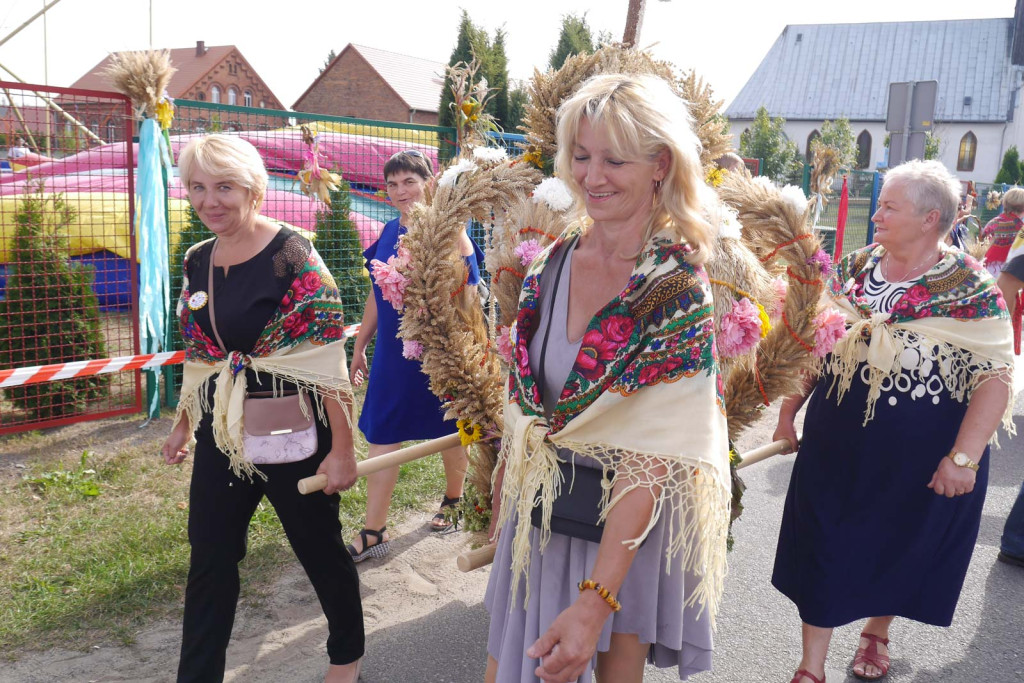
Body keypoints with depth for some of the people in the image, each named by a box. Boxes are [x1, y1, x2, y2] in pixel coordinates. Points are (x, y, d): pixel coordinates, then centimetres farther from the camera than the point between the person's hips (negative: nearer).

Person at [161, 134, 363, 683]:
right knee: (208, 562, 12)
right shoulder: (197, 260, 5)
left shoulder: (293, 256, -15)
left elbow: (329, 359, -17)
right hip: (221, 434, 6)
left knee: (320, 550, 12)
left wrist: (342, 448, -18)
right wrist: (183, 425, 21)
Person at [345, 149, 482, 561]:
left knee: (449, 433, 14)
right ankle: (374, 532, 14)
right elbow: (377, 295, 14)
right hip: (392, 353, 5)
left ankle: (453, 501, 40)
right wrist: (360, 346, 15)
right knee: (381, 437, 5)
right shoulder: (389, 233, 6)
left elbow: (465, 297, -15)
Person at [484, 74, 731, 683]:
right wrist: (501, 511, 10)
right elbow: (524, 405, 6)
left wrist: (594, 603, -29)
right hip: (540, 516, 5)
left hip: (630, 527, -5)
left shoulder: (677, 289, -19)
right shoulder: (553, 263, -3)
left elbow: (649, 462, -24)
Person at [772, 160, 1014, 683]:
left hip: (920, 460, -3)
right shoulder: (854, 268, 1)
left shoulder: (970, 287, -11)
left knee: (901, 552, 17)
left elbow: (995, 378, -15)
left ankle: (877, 632, 46)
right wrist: (788, 412, 8)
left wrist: (963, 457, -22)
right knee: (822, 551, 6)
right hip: (836, 447, 3)